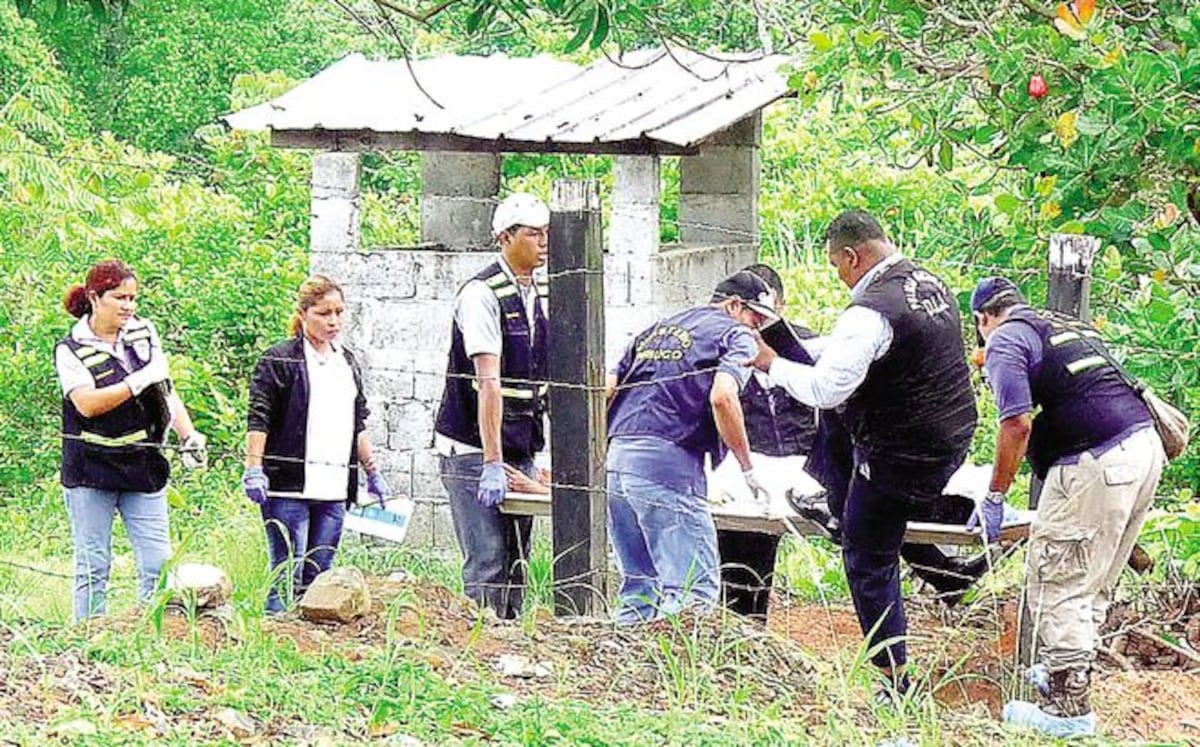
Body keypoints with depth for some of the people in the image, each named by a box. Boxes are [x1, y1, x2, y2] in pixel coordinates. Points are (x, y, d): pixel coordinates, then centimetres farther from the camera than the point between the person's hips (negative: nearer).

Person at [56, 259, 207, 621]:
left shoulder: (144, 332, 8)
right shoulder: (71, 350, -5)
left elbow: (167, 391, 12)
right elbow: (87, 404, -17)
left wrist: (188, 435, -1)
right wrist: (140, 381, -19)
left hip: (143, 466, 4)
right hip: (91, 471, -4)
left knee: (158, 563, -2)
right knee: (93, 566, 2)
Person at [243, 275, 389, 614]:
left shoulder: (348, 362, 18)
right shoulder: (279, 360, -3)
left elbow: (358, 426, 25)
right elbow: (258, 420, -7)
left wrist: (373, 473, 23)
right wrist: (254, 470, -15)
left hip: (334, 488, 6)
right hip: (289, 486, -6)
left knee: (318, 579, 6)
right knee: (287, 575, -8)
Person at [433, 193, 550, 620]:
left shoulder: (542, 297, 10)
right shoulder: (482, 294, -14)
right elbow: (489, 382, -21)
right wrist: (492, 463, -26)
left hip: (521, 451, 8)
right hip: (472, 451, -8)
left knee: (516, 562, 9)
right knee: (487, 564, -9)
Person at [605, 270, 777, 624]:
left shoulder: (655, 330, 27)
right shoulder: (736, 335, 6)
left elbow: (604, 393, 20)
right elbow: (722, 397, -13)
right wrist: (748, 467, -7)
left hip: (614, 457, 8)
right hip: (668, 461, -8)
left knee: (639, 586, 14)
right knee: (694, 588, -8)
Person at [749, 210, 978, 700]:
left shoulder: (871, 311, -23)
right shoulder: (931, 284, 8)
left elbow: (825, 389, -28)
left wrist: (773, 364, -12)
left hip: (898, 457, -9)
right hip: (949, 442, 9)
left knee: (868, 562, 3)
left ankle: (897, 685, 7)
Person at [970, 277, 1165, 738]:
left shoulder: (1005, 341, 1)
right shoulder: (1072, 326, 26)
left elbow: (1017, 425, -11)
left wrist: (995, 497, -2)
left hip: (1096, 465, -9)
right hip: (1145, 445, 9)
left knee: (1057, 580, -2)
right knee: (1094, 584, 19)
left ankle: (1069, 705, -3)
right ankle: (1071, 671, 28)